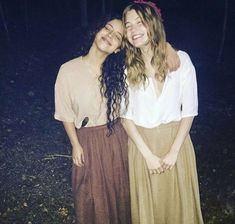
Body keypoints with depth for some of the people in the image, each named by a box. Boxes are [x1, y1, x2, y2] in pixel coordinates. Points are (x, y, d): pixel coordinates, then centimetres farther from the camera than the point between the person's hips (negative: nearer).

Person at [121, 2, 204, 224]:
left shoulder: (180, 59, -8)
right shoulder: (126, 67, -6)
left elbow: (189, 110, -5)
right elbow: (126, 115, -5)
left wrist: (173, 151, -11)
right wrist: (148, 155, -10)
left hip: (176, 140, 0)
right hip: (141, 143, 1)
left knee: (178, 202, 14)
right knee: (146, 205, 14)